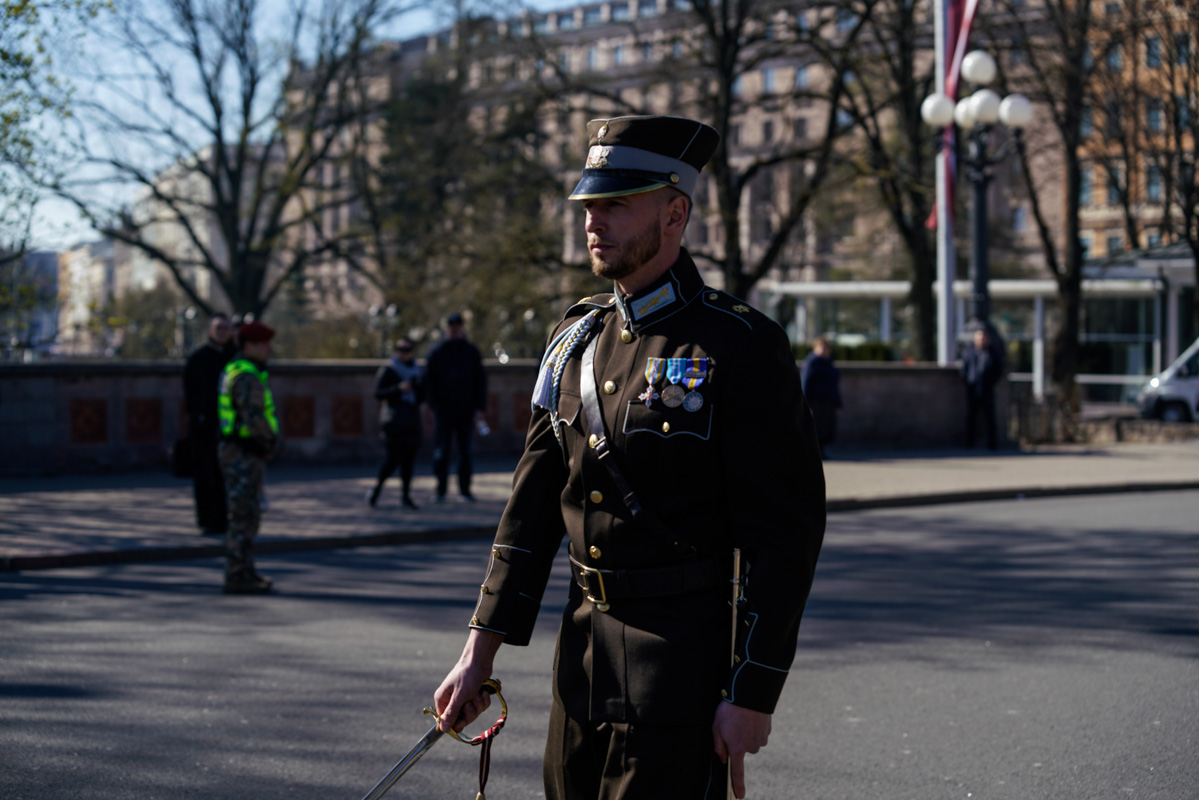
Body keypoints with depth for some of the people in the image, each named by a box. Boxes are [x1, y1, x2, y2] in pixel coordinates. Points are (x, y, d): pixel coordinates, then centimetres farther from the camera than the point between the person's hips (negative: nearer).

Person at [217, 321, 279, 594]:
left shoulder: (235, 370, 15)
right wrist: (271, 438, -8)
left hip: (240, 451, 10)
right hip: (243, 455, -10)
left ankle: (244, 571, 23)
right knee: (244, 515, -6)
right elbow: (254, 419, -28)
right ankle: (236, 578, -3)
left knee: (249, 514, 16)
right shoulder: (248, 377, -19)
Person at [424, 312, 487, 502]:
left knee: (465, 452, 4)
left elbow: (481, 381, 6)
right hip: (443, 411, -1)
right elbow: (429, 380, 5)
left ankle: (465, 489, 10)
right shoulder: (437, 353, 5)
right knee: (441, 452, -2)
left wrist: (480, 408, -3)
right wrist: (435, 404, -7)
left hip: (466, 410, 1)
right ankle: (441, 491, 4)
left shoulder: (472, 352, 7)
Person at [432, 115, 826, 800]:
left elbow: (789, 530, -13)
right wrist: (480, 653, 8)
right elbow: (534, 505, 12)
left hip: (685, 655, -6)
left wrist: (753, 693, -15)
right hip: (584, 642, 7)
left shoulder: (742, 345, -11)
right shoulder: (577, 339, 9)